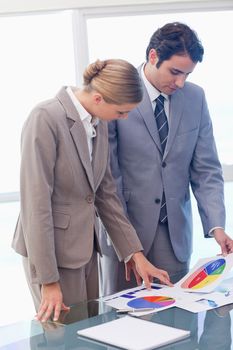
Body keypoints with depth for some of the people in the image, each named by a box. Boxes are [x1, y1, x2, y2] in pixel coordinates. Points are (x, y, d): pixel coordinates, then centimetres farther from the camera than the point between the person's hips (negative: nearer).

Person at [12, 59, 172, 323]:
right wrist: (48, 281, -19)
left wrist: (135, 253, 8)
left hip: (86, 246, 8)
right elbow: (36, 202, -20)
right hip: (52, 249, -7)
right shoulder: (45, 119, -18)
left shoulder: (99, 123, 6)